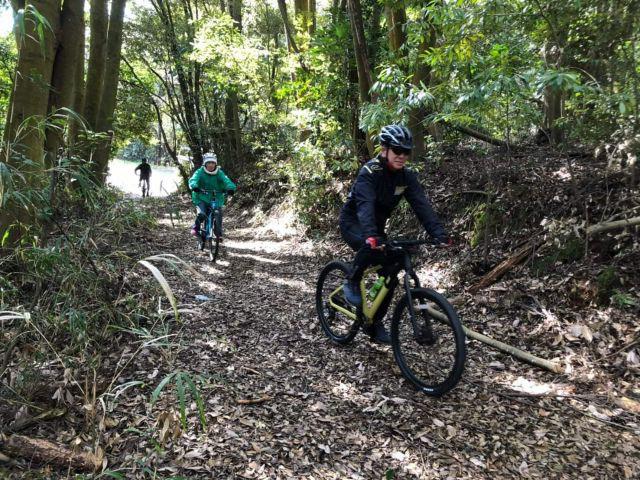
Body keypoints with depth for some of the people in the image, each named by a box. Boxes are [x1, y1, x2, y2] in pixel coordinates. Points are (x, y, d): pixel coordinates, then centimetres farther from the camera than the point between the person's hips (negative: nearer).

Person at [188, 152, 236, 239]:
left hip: (216, 199, 2)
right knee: (201, 214, -24)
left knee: (218, 213, -18)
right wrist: (194, 186, -44)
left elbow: (226, 180, -17)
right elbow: (193, 179, -21)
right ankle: (195, 228, 4)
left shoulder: (219, 173, -2)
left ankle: (219, 233, 2)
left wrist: (231, 188, -39)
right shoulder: (200, 172, -5)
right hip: (201, 199, -2)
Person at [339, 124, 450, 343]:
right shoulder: (369, 172, -26)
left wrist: (439, 233, -33)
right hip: (352, 222, -6)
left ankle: (376, 324, 12)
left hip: (377, 225, 6)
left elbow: (422, 205, -19)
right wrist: (370, 236, -57)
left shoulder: (406, 177, -8)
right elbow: (365, 205, -41)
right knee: (371, 247, -38)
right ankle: (352, 282, -9)